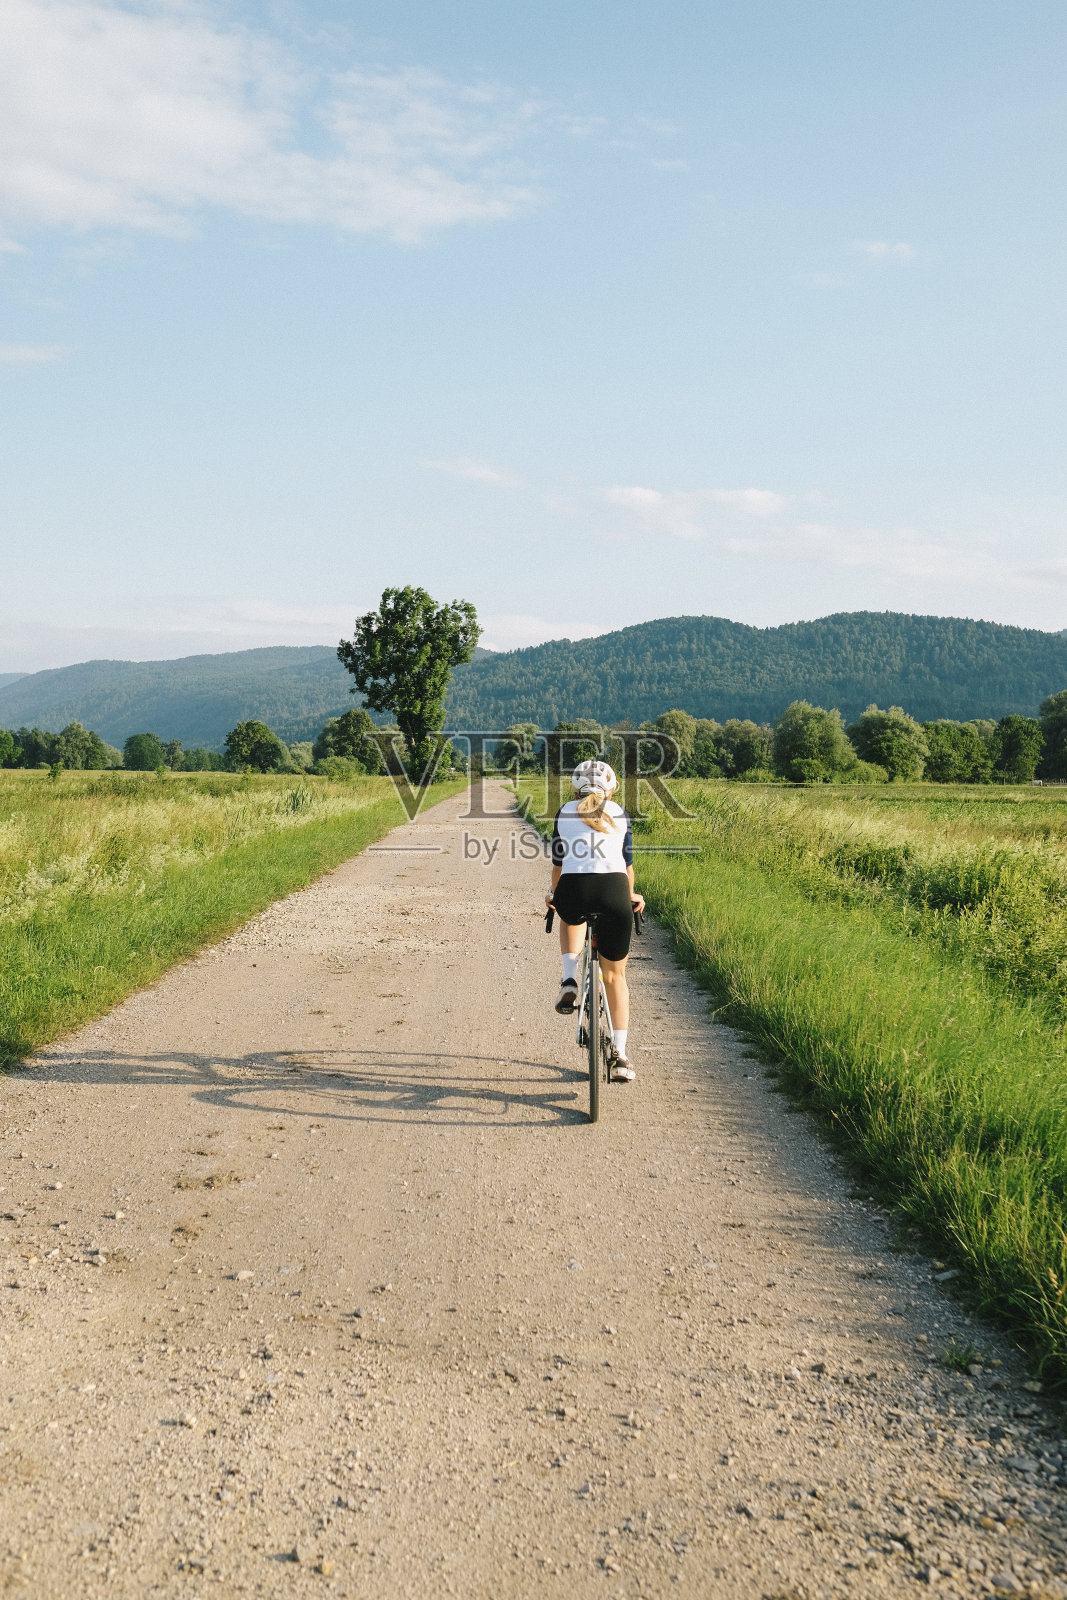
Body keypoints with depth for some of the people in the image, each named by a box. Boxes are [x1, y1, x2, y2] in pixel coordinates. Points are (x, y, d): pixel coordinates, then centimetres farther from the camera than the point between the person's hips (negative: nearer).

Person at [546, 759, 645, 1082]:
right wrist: (630, 896, 45)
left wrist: (553, 894, 46)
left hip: (573, 889, 0)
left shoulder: (565, 813, 21)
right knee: (615, 974, 16)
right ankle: (620, 1056, 9)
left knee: (571, 920, 39)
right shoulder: (619, 814, 22)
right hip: (613, 890, 0)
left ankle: (570, 981, 15)